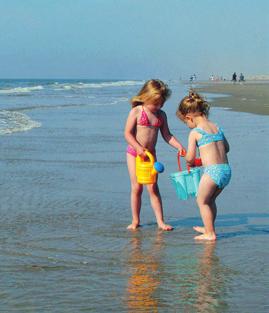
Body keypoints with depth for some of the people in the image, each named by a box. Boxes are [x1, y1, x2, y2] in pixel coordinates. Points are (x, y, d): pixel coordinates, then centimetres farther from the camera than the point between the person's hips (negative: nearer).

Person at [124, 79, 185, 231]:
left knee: (153, 188, 0)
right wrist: (138, 148, -23)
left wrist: (179, 146, -4)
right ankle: (135, 221, 12)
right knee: (137, 187, 2)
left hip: (150, 154, 3)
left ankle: (160, 221, 0)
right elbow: (128, 133, -12)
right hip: (134, 153, -3)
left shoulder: (161, 115, 4)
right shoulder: (136, 112, -9)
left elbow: (167, 135, 9)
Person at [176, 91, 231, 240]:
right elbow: (226, 148, 27)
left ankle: (210, 234, 13)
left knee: (202, 201, 11)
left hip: (212, 171, -7)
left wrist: (190, 162, 17)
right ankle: (209, 228, 38)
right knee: (210, 200, 26)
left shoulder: (194, 132, -5)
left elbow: (190, 158, -7)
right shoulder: (216, 127, 16)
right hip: (227, 170, 7)